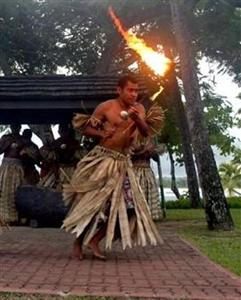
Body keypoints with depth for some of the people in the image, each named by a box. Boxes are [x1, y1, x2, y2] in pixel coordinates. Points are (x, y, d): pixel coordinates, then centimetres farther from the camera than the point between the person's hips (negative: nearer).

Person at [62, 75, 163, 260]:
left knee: (127, 206, -1)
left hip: (123, 163, 5)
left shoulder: (139, 109, 6)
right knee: (93, 201, -4)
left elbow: (145, 132, -7)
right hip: (103, 159, -5)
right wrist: (101, 134, -21)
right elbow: (85, 128, -3)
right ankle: (79, 241, 16)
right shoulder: (106, 107, -7)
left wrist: (136, 119, -26)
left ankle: (94, 240, 10)